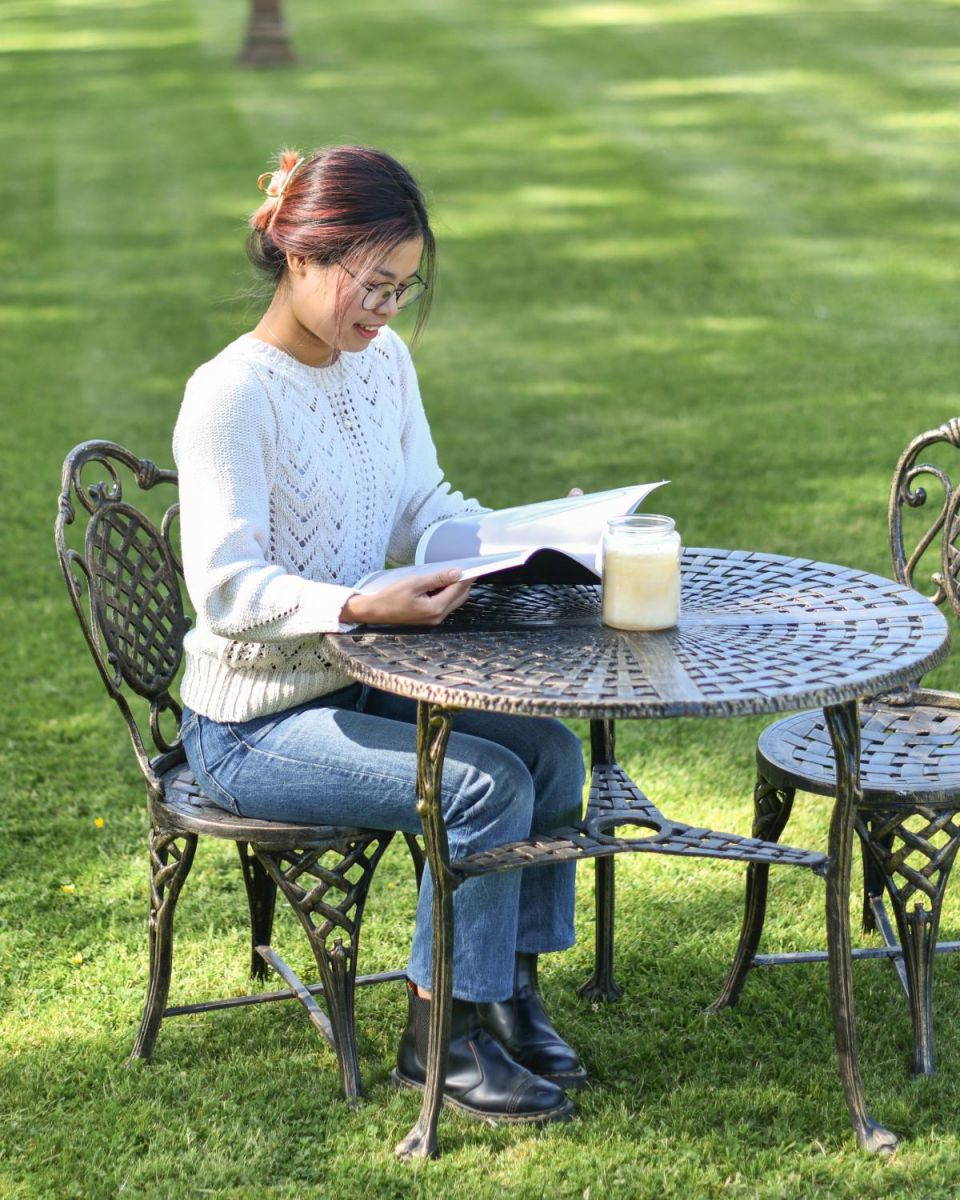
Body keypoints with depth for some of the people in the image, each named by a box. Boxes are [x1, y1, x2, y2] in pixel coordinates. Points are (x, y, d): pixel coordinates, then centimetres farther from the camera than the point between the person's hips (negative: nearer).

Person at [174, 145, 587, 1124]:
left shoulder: (384, 360, 4)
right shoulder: (231, 394, -20)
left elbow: (430, 508, 13)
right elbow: (226, 592, -24)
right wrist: (364, 607, -37)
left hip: (364, 685, 8)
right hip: (254, 724, -7)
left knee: (550, 750, -10)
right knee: (487, 786, -21)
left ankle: (508, 987, 5)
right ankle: (439, 1036, -4)